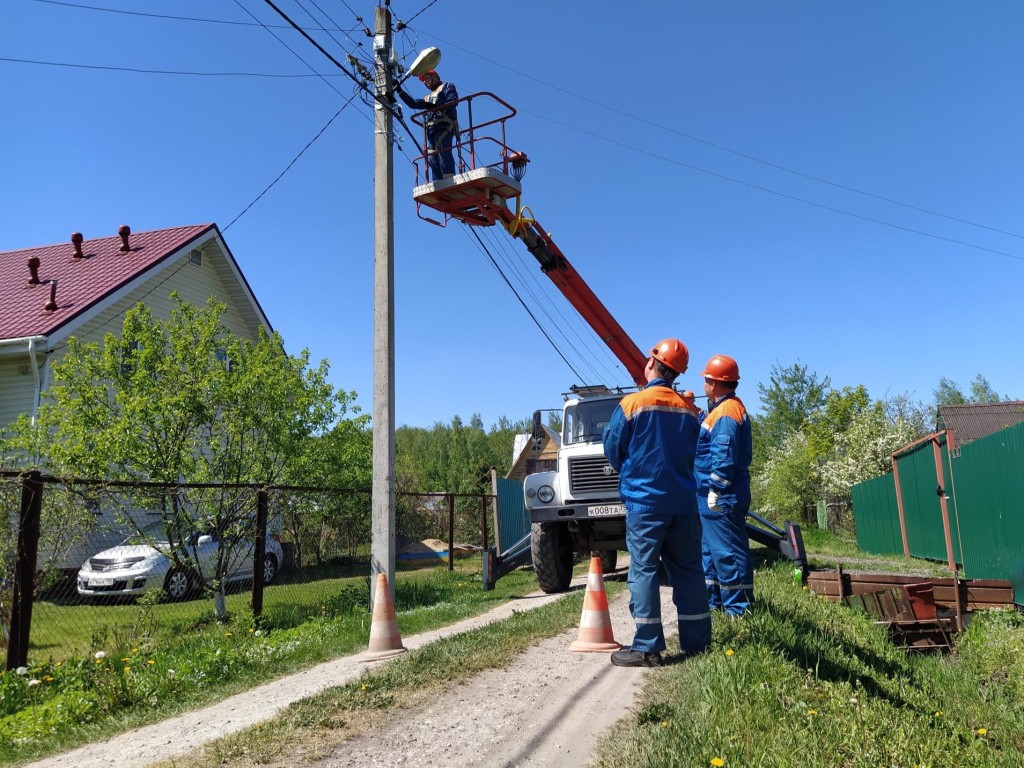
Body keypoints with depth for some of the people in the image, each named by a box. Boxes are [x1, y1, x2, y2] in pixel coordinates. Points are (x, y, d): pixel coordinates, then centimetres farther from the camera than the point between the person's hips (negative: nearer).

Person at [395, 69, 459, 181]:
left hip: (444, 125, -7)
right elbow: (413, 103, 25)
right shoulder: (428, 97, 36)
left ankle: (449, 179, -37)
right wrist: (399, 91, 21)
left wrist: (435, 107, -13)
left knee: (442, 150, -26)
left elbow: (453, 101, -3)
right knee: (432, 158, -4)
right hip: (431, 130, 8)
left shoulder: (446, 86, 16)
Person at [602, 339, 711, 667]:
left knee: (644, 570, -1)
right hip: (683, 501, 5)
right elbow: (696, 454, 13)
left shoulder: (631, 404, -8)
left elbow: (613, 451, -1)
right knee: (688, 570, 10)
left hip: (644, 500, -4)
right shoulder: (689, 410, 5)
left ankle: (647, 648, -2)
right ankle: (696, 642, 16)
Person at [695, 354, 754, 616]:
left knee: (727, 551, -6)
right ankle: (713, 599, 27)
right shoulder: (723, 408, 17)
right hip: (712, 495, 11)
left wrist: (716, 489, -22)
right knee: (711, 548, 17)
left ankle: (739, 607, 0)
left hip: (721, 497, -11)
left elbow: (724, 456, -22)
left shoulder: (726, 412, -16)